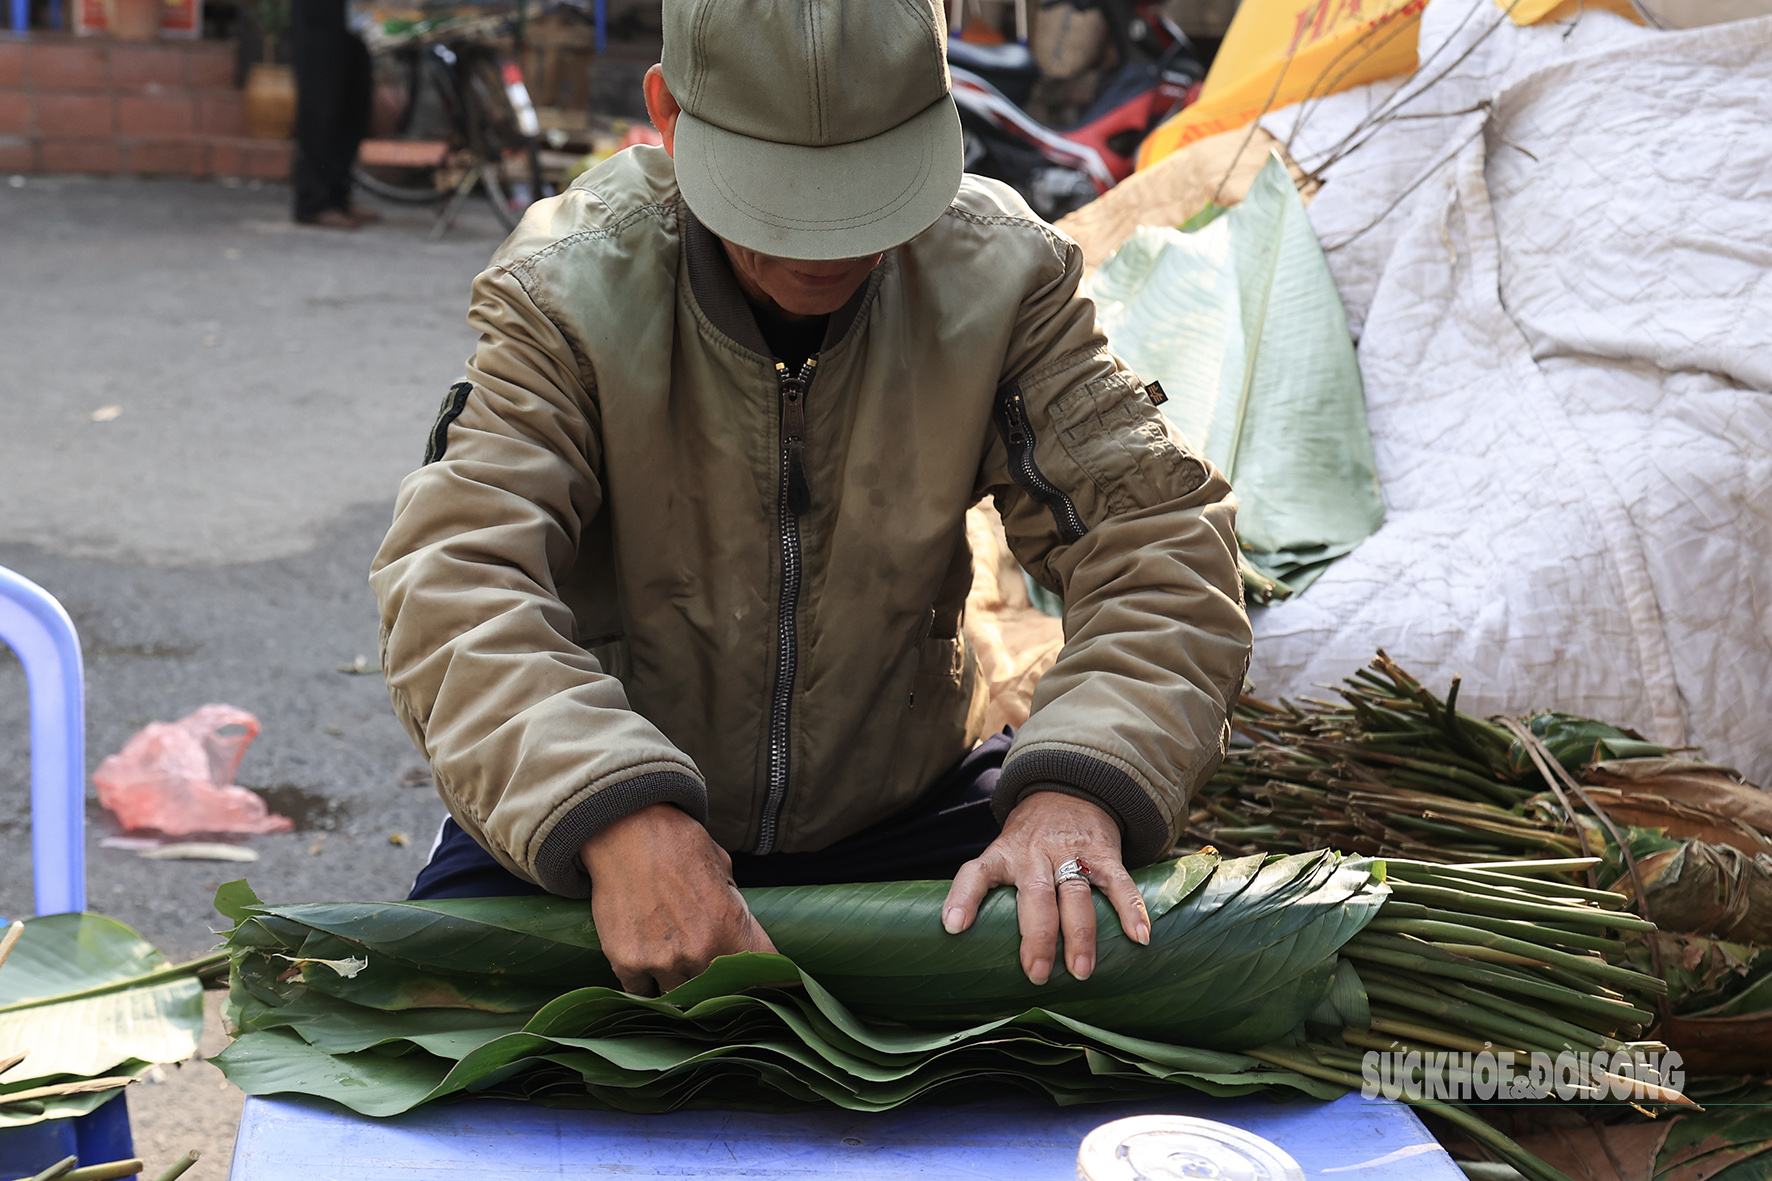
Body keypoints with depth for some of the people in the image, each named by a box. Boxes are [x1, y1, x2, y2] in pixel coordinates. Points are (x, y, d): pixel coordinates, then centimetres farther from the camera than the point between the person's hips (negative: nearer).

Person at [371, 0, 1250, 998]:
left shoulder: (1000, 272, -12)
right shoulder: (565, 293, -18)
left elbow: (1159, 534, -14)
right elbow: (454, 581, -28)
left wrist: (1078, 782, -34)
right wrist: (616, 813, -46)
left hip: (902, 819, 2)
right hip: (583, 834, -1)